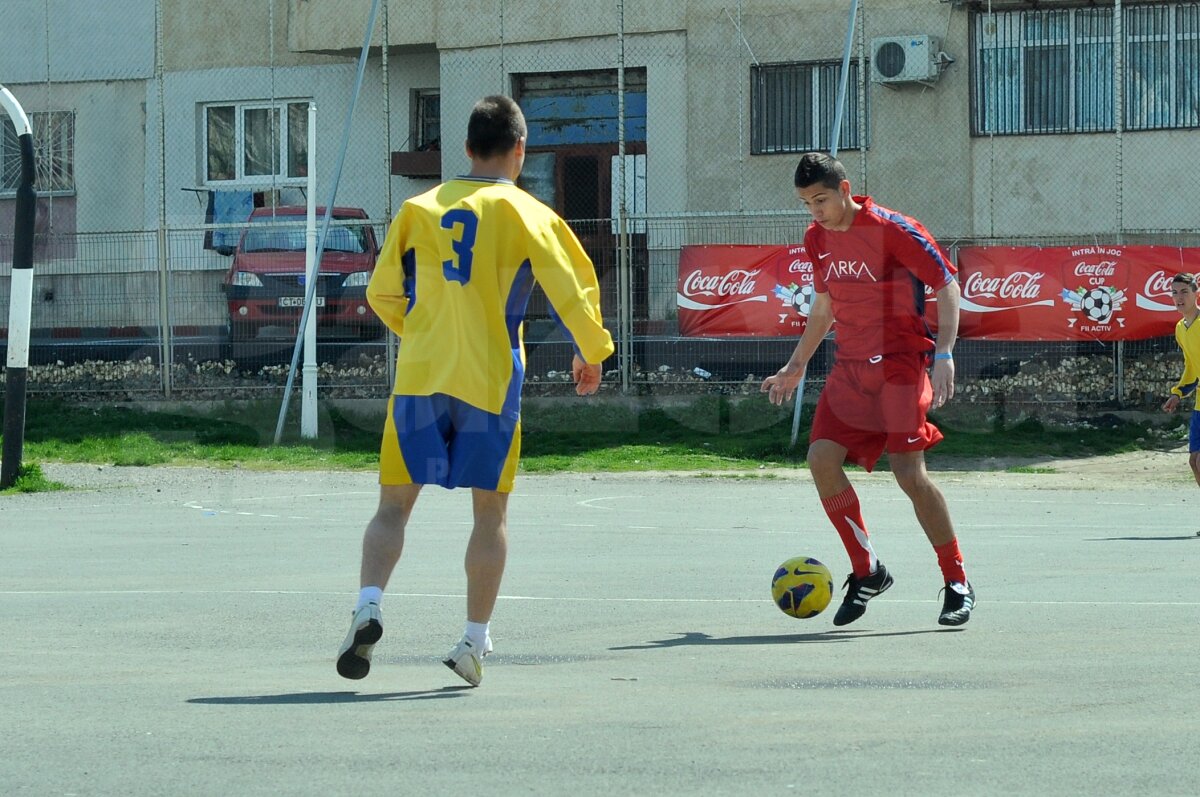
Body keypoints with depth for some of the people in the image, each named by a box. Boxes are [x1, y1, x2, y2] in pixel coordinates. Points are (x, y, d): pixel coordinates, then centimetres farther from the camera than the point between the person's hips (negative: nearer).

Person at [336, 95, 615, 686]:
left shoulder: (418, 209, 8)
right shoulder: (526, 214, -1)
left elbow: (382, 294, 13)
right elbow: (571, 290, -5)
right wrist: (589, 352, 12)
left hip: (418, 377, 2)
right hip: (490, 381, -2)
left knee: (394, 504, 7)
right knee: (490, 511, 9)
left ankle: (368, 606, -15)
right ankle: (475, 641, 7)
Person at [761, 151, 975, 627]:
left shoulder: (891, 229, -12)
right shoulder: (817, 240, 9)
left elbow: (947, 285, -10)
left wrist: (944, 354, -20)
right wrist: (796, 365, 23)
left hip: (900, 364, -6)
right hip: (851, 366, 6)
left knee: (909, 473, -14)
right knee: (821, 458, -10)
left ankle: (957, 584, -2)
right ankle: (867, 571, 5)